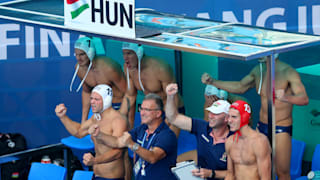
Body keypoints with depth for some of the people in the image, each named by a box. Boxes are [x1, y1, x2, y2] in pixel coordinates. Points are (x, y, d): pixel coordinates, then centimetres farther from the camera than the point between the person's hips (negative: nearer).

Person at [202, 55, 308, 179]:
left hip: (281, 129, -6)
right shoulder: (258, 70, 4)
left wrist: (286, 97, -49)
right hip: (261, 127, 6)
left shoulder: (288, 72, -18)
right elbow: (240, 87, 19)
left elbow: (304, 99, -28)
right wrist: (212, 82, 12)